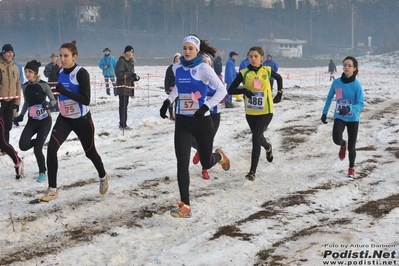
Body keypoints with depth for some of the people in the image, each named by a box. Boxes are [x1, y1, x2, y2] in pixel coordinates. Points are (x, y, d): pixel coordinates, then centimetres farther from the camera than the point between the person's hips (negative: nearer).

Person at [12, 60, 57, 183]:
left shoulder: (43, 85, -13)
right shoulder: (25, 87, 1)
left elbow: (54, 100, -5)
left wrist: (49, 104, -26)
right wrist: (20, 116, 6)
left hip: (45, 120, -5)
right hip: (32, 120, 5)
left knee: (37, 149, -12)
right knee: (23, 145, -12)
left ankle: (42, 173, 12)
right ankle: (38, 142, 24)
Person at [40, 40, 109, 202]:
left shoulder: (81, 73, -19)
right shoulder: (60, 72, 0)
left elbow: (86, 100, -27)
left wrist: (65, 91, -36)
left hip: (82, 119, -5)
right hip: (64, 118, 5)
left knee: (90, 152, 12)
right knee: (51, 148, -16)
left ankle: (103, 177, 44)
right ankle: (52, 190, -11)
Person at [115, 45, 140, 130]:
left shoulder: (131, 61, 15)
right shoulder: (121, 61, -12)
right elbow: (119, 74, -20)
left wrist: (135, 77, 2)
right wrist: (130, 74, -23)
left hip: (128, 86, 9)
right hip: (122, 86, -9)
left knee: (124, 105, 14)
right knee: (123, 106, -7)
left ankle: (123, 124, 21)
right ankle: (122, 124, -3)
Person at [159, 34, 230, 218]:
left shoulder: (203, 68, -12)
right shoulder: (177, 68, 4)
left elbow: (222, 90, -16)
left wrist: (206, 107, -24)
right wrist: (167, 101, 15)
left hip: (202, 121, -3)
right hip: (182, 122, 3)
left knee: (206, 163, 9)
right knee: (182, 163, -9)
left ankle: (219, 156, 47)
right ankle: (185, 206, -6)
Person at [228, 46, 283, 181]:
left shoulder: (267, 70, -3)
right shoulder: (244, 73, -7)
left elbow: (279, 78, 18)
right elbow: (230, 90, -8)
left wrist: (279, 93, 9)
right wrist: (243, 90, -25)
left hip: (266, 111, -2)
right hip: (251, 112, 2)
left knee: (256, 138, -16)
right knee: (258, 138, 21)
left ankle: (252, 171, -11)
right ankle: (268, 147, 58)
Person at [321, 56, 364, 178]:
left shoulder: (356, 85, -15)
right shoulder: (336, 82, -6)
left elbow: (361, 104, -16)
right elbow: (329, 97, 10)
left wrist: (349, 109, -34)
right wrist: (324, 113, 10)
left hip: (353, 118, -1)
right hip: (339, 117, 1)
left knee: (351, 146, 6)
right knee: (337, 139, -23)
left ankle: (351, 168, 33)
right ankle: (343, 145, 17)